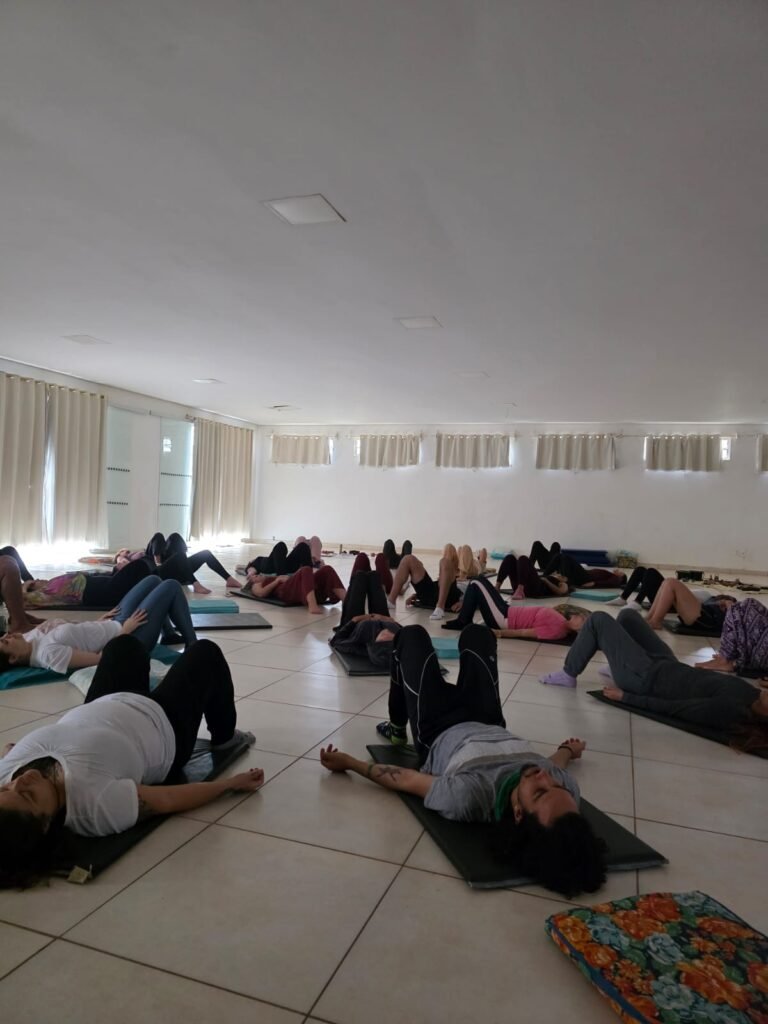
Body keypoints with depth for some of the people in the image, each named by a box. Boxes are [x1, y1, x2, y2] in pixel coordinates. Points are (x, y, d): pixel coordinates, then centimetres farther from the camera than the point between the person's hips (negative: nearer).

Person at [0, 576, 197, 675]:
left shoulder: (30, 638, -7)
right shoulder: (48, 653, -34)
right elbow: (100, 658, -30)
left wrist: (98, 621, 6)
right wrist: (125, 630, -21)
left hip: (113, 624, 9)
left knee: (154, 580, 20)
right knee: (171, 586, -1)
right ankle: (193, 646, 12)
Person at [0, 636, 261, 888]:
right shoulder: (98, 803, -46)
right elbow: (172, 800, -30)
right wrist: (233, 782, -19)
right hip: (162, 724, -5)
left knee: (125, 644, 27)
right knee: (205, 652, 14)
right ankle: (224, 737, 43)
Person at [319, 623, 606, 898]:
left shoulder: (467, 797, -46)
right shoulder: (567, 786, -34)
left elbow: (405, 779, -29)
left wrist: (348, 762, -15)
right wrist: (569, 750, 15)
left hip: (440, 735, -3)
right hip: (490, 726, 4)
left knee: (412, 635, 10)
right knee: (476, 634, 20)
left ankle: (397, 728, 35)